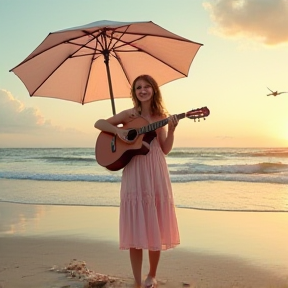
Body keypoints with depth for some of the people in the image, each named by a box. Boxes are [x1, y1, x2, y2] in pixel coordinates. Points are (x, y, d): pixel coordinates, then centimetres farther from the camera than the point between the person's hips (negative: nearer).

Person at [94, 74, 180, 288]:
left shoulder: (160, 117, 7)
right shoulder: (129, 115, 2)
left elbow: (165, 149, 3)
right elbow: (99, 123, 3)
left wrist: (171, 130, -12)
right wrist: (118, 130, -13)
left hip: (156, 175, 2)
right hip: (134, 175, -2)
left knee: (155, 227, 6)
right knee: (135, 229, -2)